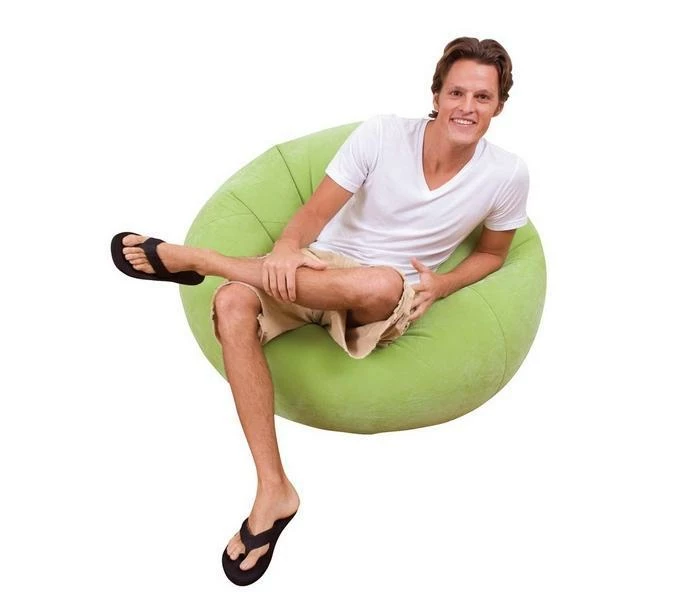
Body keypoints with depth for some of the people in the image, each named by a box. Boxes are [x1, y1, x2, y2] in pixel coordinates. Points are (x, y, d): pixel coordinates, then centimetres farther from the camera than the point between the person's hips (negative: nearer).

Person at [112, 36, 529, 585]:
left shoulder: (508, 175, -7)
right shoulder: (382, 133, -10)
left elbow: (492, 252, 9)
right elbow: (314, 214, -11)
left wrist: (441, 284, -11)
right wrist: (286, 247, -34)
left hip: (386, 307, 0)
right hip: (320, 271, 1)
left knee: (383, 283, -40)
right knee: (232, 306, -31)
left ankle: (189, 257, -20)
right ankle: (274, 490, -24)